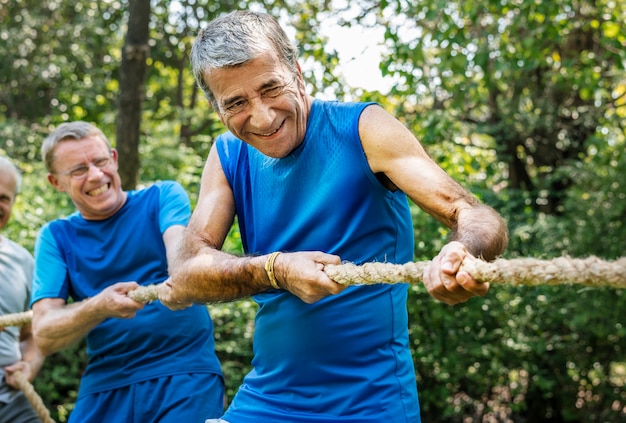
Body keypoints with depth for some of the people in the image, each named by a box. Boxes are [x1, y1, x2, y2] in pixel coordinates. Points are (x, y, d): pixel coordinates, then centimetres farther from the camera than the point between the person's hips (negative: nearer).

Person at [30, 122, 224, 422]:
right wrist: (98, 307, -24)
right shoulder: (55, 236, 7)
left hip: (185, 373, -2)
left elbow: (179, 245, -19)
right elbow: (43, 336, -3)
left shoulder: (162, 196, 3)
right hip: (104, 388, 2)